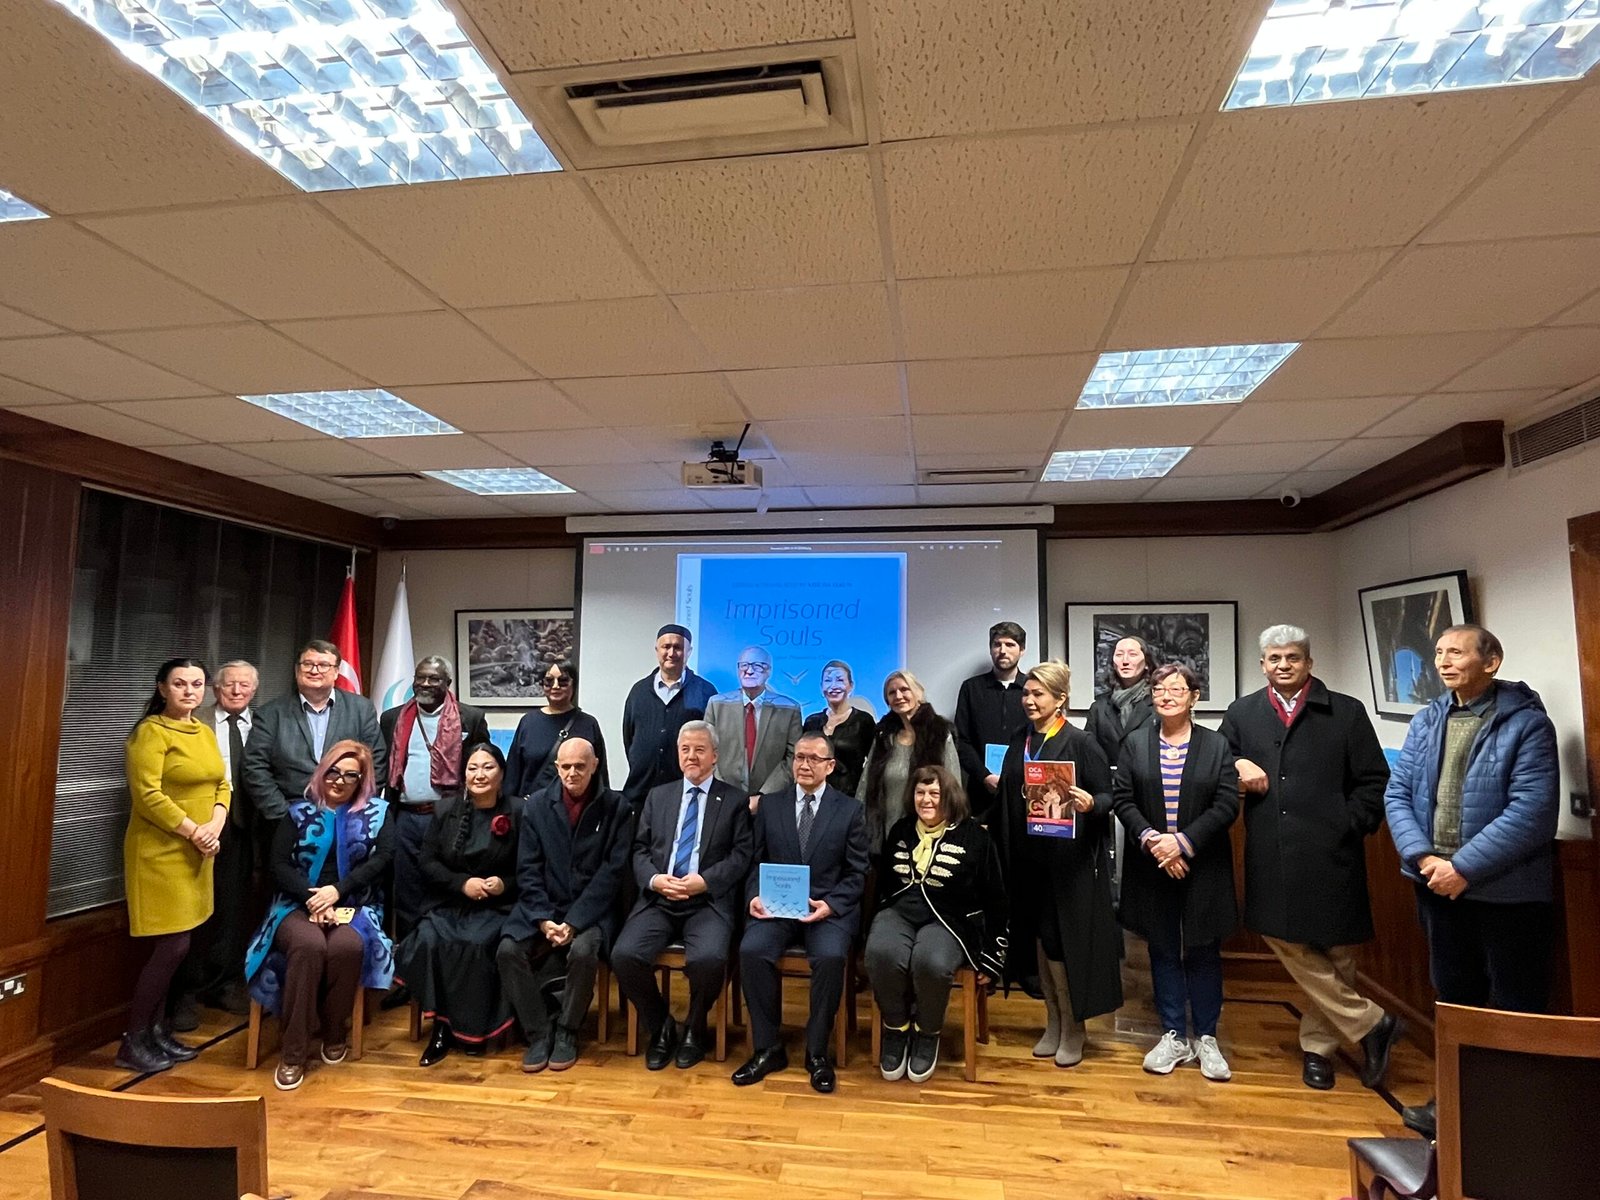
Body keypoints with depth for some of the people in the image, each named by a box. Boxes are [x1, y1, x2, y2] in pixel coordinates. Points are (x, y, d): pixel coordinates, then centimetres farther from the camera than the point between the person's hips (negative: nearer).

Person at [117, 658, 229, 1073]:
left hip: (195, 853, 7)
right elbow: (147, 795, -19)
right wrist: (193, 832, -17)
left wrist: (215, 827, -7)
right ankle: (132, 1041, 9)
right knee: (173, 946, -6)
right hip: (161, 851, -7)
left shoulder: (205, 732, 11)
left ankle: (156, 1030, 24)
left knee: (171, 947, 13)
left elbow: (221, 784, 10)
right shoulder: (151, 731, -12)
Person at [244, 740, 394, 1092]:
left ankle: (336, 1033, -7)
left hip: (355, 906, 0)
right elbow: (279, 865, 1)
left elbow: (383, 857, -5)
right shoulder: (299, 812, 10)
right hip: (300, 904, 0)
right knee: (309, 944, -33)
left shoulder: (377, 811, 8)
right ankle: (293, 1050, -21)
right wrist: (312, 898, -14)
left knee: (347, 945, -33)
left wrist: (338, 891, -16)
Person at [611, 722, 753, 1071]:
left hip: (709, 902, -3)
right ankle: (660, 1027, 6)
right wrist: (654, 879, -8)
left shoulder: (735, 800, 7)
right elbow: (640, 850, 12)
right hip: (658, 900, 3)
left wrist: (705, 881, -15)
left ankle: (694, 1029, 4)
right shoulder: (658, 796, 17)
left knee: (708, 958, -31)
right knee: (624, 955, -23)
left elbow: (741, 856, 0)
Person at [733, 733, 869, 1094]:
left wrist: (830, 905, -14)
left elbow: (856, 873, 3)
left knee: (830, 956, -31)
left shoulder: (851, 809, 5)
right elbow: (757, 861, 10)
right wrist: (755, 896, -9)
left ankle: (817, 1052, -10)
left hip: (829, 908, -2)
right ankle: (768, 1048, -8)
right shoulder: (770, 804, 11)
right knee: (752, 951, -27)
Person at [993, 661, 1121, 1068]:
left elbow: (1108, 795, -8)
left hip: (1069, 861, -5)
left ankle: (1072, 1027, 19)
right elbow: (1008, 802, 14)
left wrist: (1090, 803, -29)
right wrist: (1004, 856, 9)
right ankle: (1053, 1022, 27)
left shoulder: (1080, 743, -8)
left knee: (1063, 941, 0)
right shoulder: (1019, 744, 8)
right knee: (1040, 942, 11)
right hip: (1028, 861, 5)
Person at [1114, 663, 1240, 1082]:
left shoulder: (1217, 745, -2)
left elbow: (1227, 804, -8)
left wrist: (1184, 842, -16)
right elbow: (1122, 799, -1)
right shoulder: (1135, 744, 2)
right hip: (1151, 866, 1)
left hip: (1203, 867, -1)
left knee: (1204, 952, 9)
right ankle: (1174, 1037, 23)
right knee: (1163, 951, 10)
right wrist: (1151, 840, -14)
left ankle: (1206, 1039, 25)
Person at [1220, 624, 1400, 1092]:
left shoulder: (1346, 712, 4)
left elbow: (1374, 782, 3)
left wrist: (1348, 826, -6)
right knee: (1287, 943, -1)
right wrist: (1238, 768, -6)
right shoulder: (1241, 713, 11)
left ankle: (1318, 1045, 24)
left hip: (1330, 856, -1)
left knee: (1332, 954, 6)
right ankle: (1369, 1023, 17)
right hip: (1272, 858, 2)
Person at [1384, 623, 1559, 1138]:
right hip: (1438, 885, 6)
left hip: (1507, 892, -6)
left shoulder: (1526, 723, -12)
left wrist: (1464, 867, -22)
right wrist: (1422, 857, -12)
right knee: (1454, 1000, 19)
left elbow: (1532, 810, -20)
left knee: (1515, 1011, 8)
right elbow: (1397, 793, 2)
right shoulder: (1425, 722, 6)